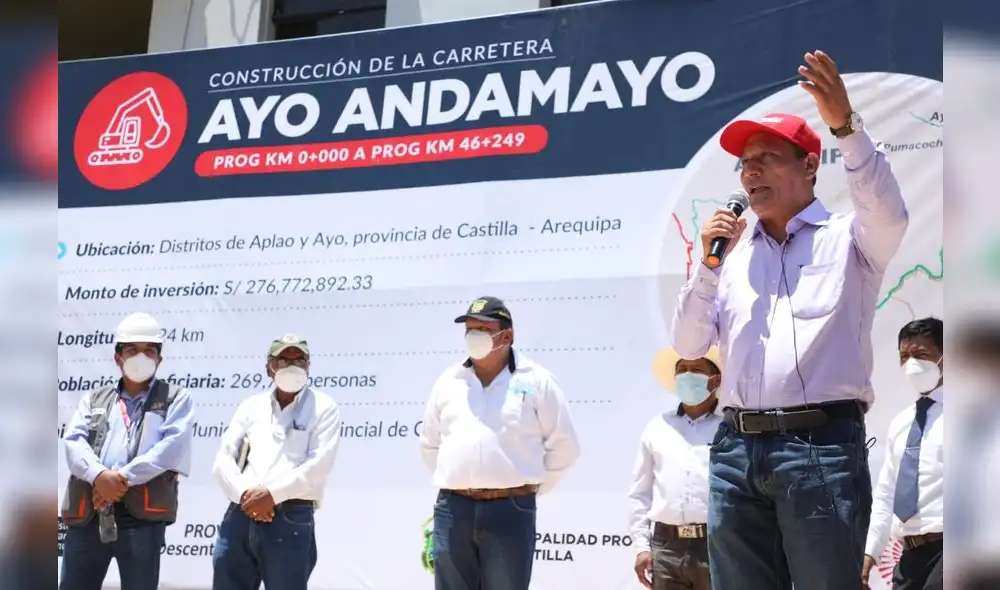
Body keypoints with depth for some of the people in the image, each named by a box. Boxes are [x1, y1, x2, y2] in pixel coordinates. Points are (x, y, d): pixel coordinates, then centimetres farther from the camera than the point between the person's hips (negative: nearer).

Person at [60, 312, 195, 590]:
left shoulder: (176, 398, 12)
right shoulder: (94, 399, 22)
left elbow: (173, 445, -5)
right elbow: (73, 441, 6)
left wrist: (125, 479, -15)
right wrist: (99, 475, -16)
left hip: (141, 515, -3)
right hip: (87, 514, 3)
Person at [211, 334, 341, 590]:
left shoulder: (323, 408, 7)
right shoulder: (251, 405, 18)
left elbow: (320, 463, -6)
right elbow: (224, 458, 9)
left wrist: (273, 494, -13)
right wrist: (244, 494, -10)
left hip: (291, 521, -4)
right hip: (240, 516, 4)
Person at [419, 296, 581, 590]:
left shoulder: (535, 380, 1)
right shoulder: (448, 381, 11)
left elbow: (563, 445, 5)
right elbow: (430, 444, 22)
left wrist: (532, 485, 7)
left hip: (510, 510, -3)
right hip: (454, 509, 3)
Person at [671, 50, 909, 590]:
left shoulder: (847, 239, 8)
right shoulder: (733, 253, 21)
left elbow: (889, 215, -16)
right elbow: (687, 346, 15)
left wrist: (845, 125, -25)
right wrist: (709, 264, 3)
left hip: (822, 444, -5)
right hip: (736, 449, 5)